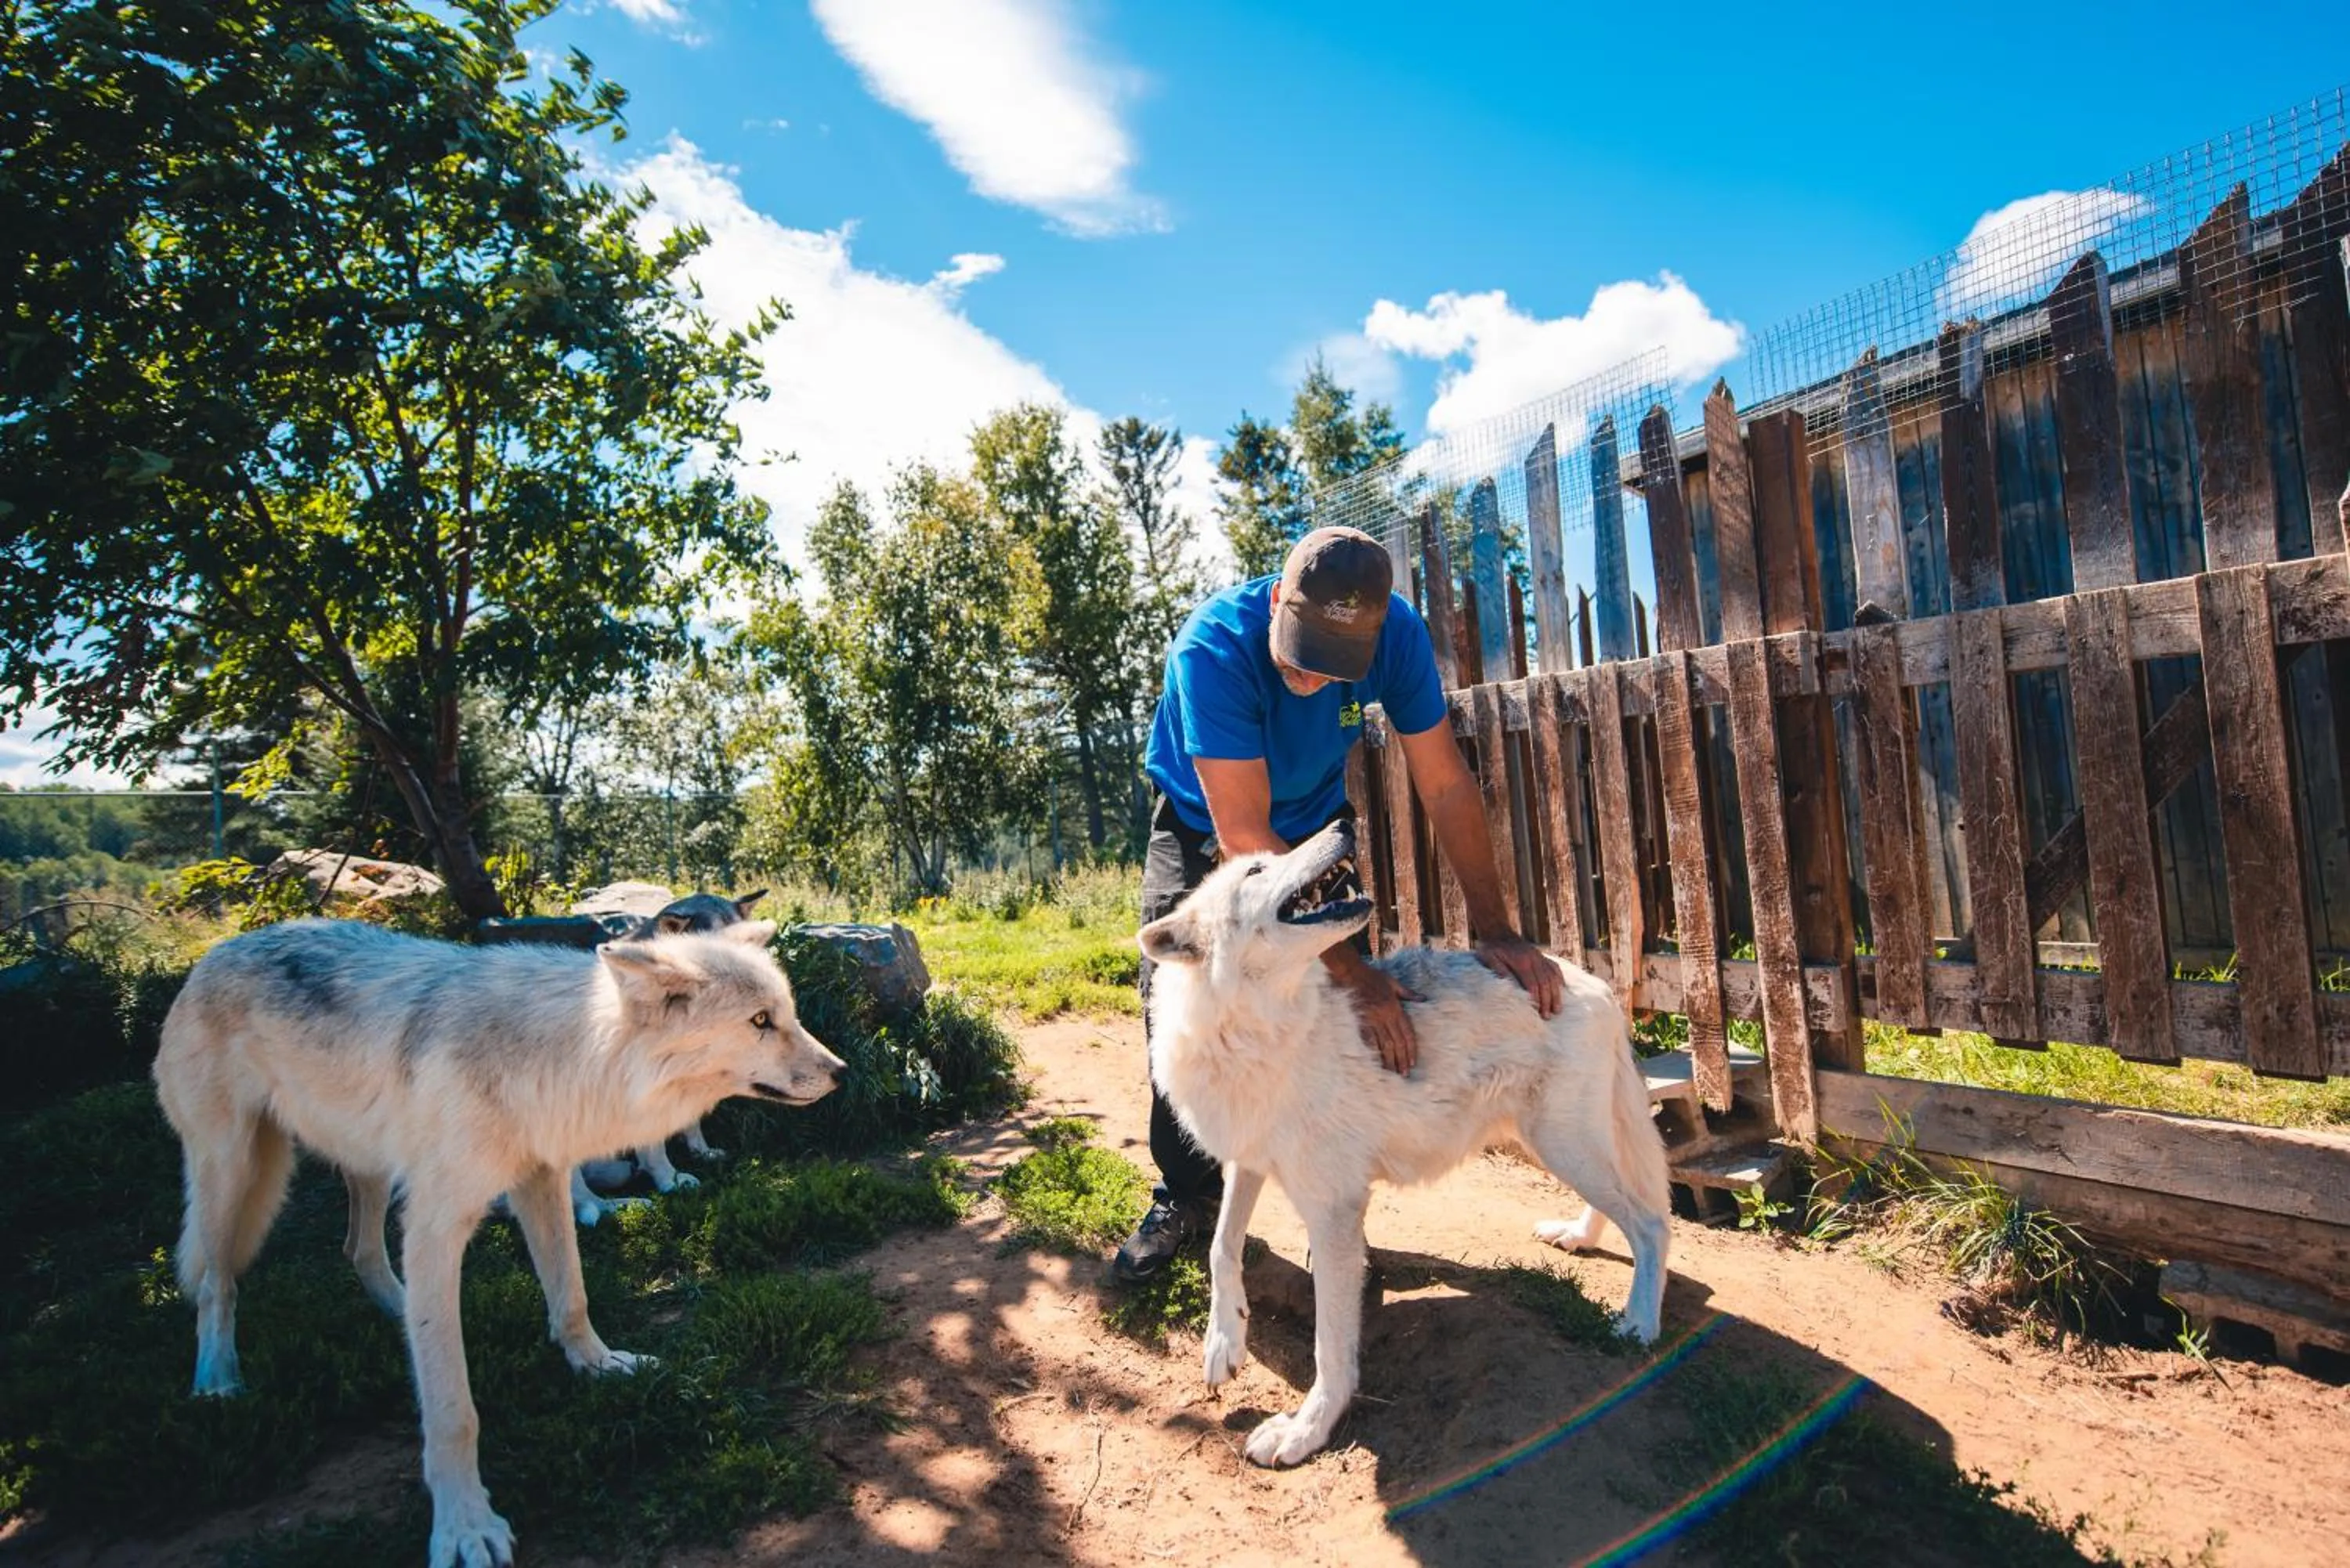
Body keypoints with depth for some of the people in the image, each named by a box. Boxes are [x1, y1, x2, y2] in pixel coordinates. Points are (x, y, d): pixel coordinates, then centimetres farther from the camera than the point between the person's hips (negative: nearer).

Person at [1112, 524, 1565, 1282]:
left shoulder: (1397, 633, -27)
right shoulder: (1213, 647, -38)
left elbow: (1446, 783, -20)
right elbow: (1243, 836, -39)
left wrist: (1494, 930, -25)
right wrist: (1353, 971, -42)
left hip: (1315, 822, 2)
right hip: (1201, 826, -2)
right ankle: (1186, 1198, 13)